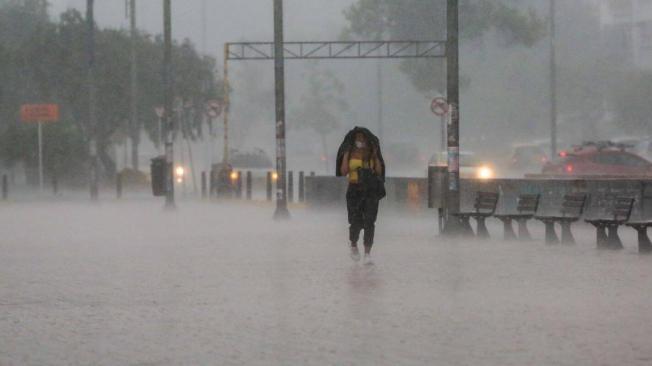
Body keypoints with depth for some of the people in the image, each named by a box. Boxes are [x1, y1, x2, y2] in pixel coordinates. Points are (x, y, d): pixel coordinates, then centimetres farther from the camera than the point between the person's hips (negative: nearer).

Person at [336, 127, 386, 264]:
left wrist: (375, 155, -10)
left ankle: (367, 254, -10)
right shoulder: (350, 154, 2)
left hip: (371, 191, 0)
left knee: (369, 222, -11)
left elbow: (379, 172, -3)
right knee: (356, 223, -4)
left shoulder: (372, 154, 4)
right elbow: (343, 172, -6)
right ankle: (353, 245, 28)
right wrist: (346, 155, -12)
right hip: (354, 190, 0)